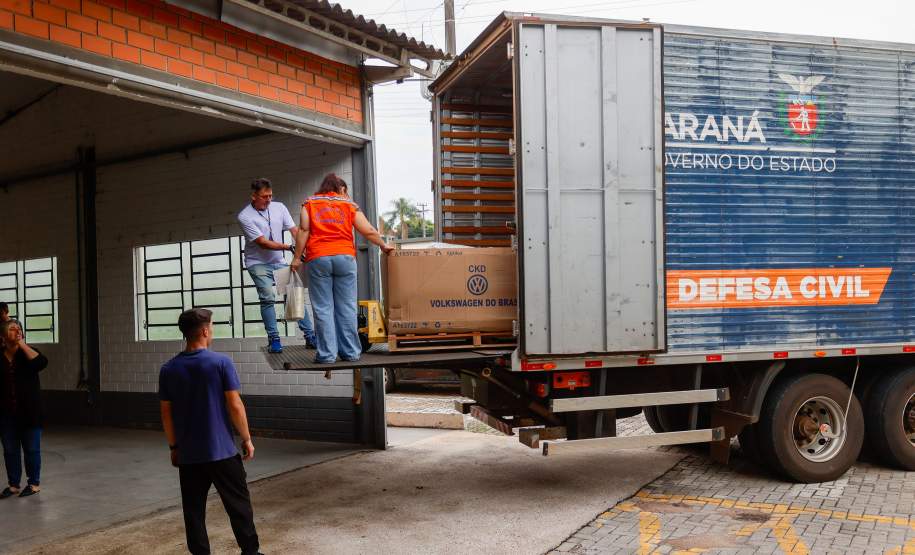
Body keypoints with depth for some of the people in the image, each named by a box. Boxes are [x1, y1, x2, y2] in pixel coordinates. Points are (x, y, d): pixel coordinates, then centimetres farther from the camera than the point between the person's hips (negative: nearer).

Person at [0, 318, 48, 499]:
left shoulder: (27, 352, 0)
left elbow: (41, 363, -22)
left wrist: (22, 344, -18)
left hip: (29, 412, -2)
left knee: (31, 448, 4)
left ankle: (34, 483, 15)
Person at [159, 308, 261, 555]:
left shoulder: (168, 369, 1)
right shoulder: (221, 362, -11)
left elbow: (166, 413, 6)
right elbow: (235, 406, -11)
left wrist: (174, 446, 16)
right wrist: (247, 439, 0)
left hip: (188, 453, 3)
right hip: (222, 451, -3)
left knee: (193, 509, 11)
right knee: (238, 504, 9)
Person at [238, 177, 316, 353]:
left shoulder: (279, 207, -1)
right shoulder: (245, 217, -14)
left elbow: (295, 230, -4)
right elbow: (263, 243, -20)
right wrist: (289, 247, -27)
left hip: (278, 261, 4)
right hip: (258, 263, -4)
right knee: (267, 298, -17)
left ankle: (310, 336, 6)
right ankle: (274, 339, -7)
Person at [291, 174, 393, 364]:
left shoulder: (309, 204, 15)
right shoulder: (349, 205, 16)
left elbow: (304, 230, 2)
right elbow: (369, 231, 11)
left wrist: (297, 257, 4)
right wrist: (384, 246, 25)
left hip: (318, 258, -1)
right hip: (345, 257, 1)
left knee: (323, 308, 1)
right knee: (347, 307, 5)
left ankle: (327, 353, -1)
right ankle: (350, 351, 7)